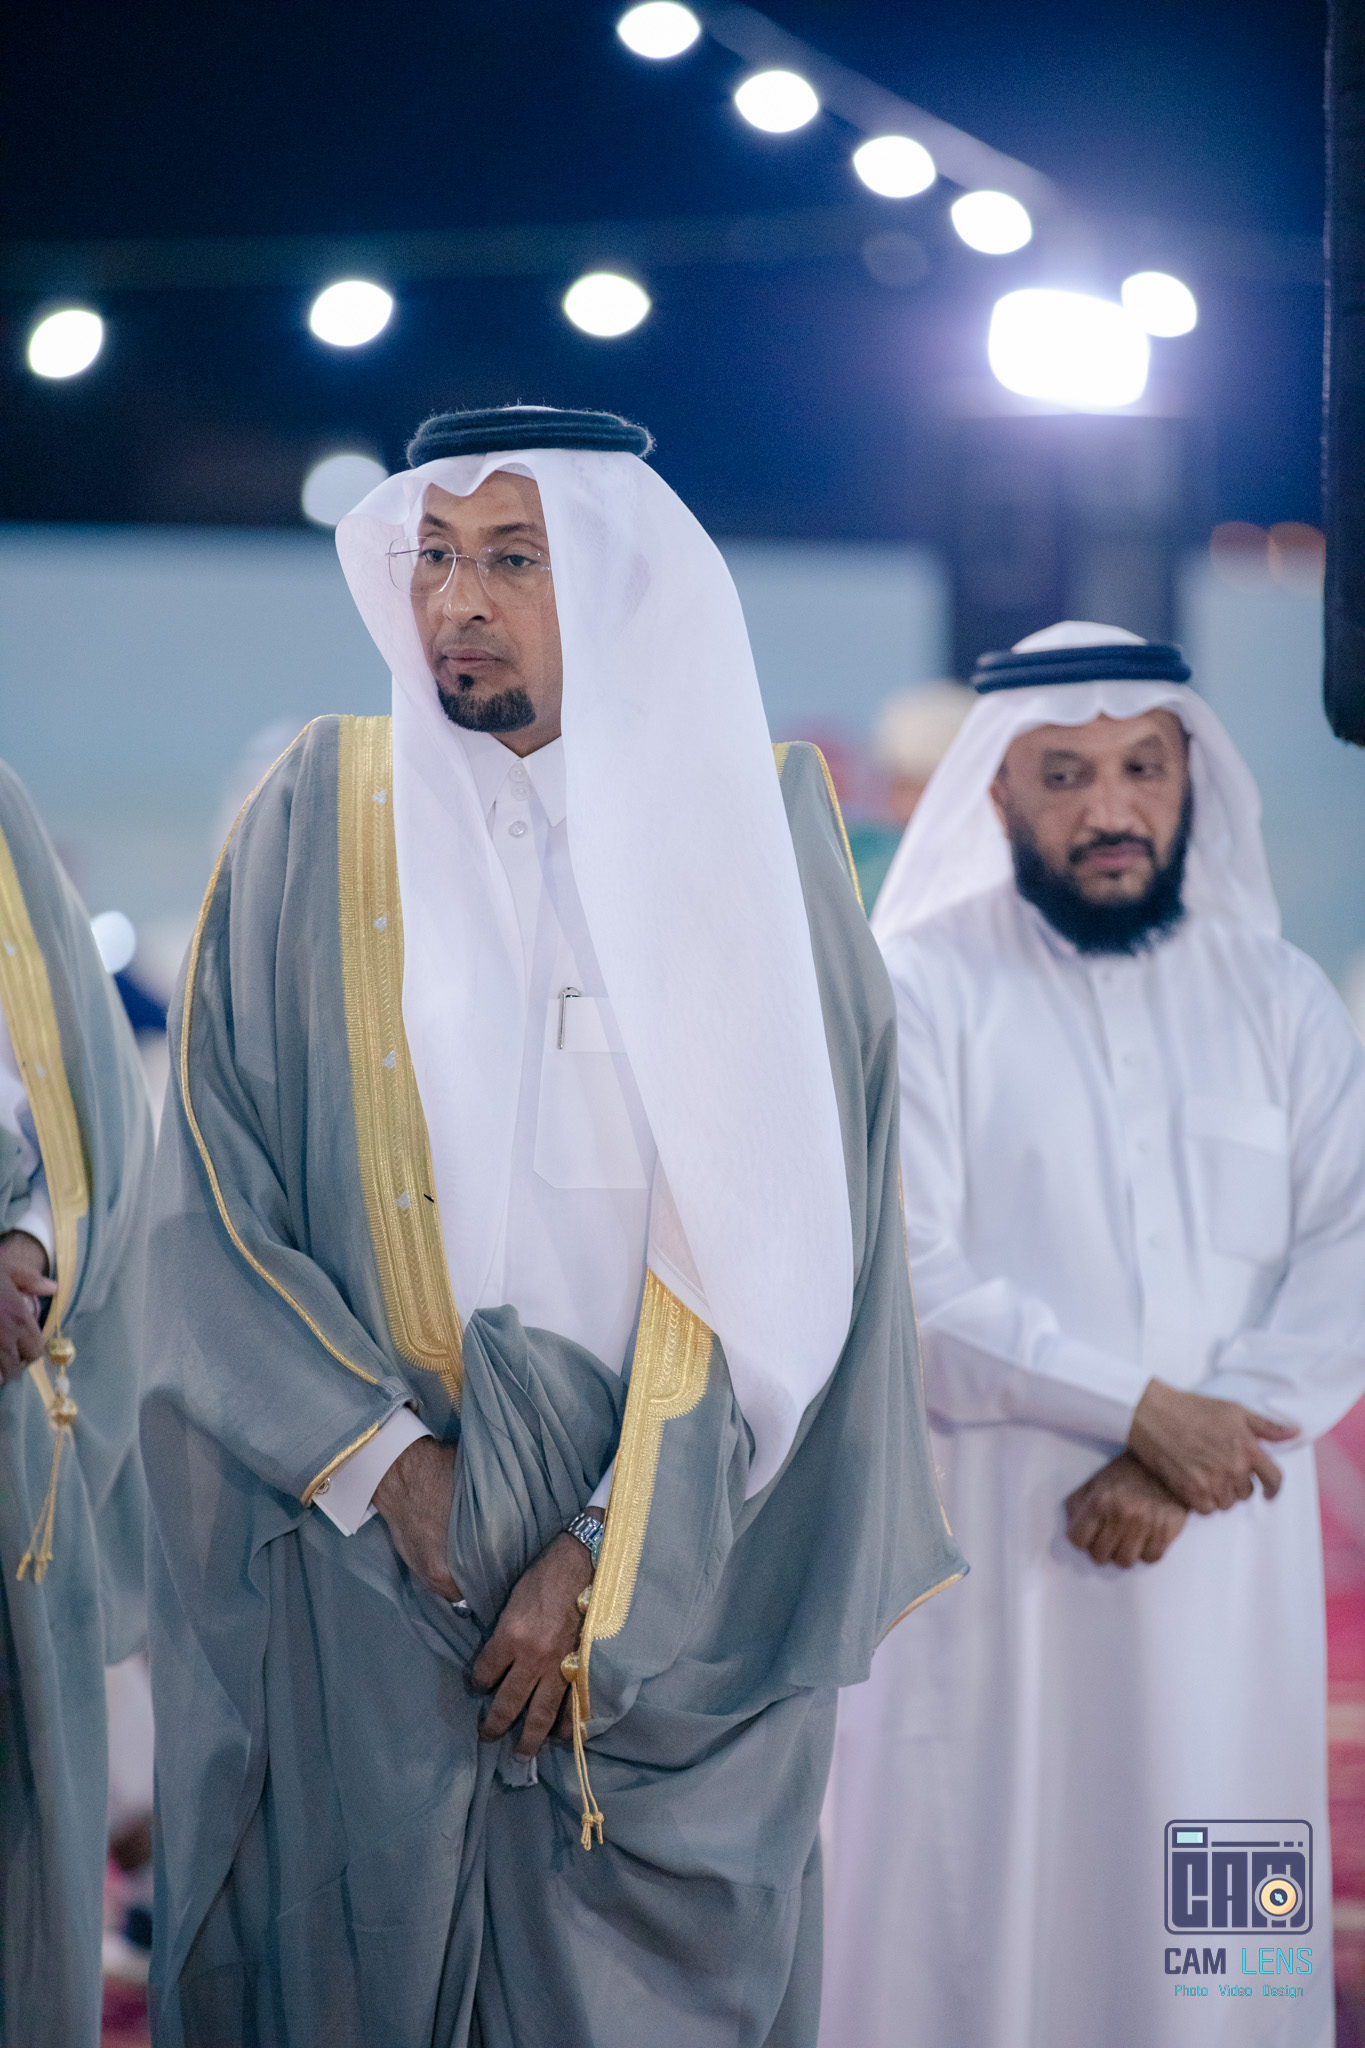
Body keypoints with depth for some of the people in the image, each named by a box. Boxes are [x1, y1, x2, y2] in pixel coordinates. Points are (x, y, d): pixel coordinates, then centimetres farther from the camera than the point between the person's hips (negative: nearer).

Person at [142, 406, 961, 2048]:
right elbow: (212, 1193, 0)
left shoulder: (751, 821, 1)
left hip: (681, 1587, 0)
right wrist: (382, 1460, -10)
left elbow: (778, 1249, -4)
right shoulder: (320, 818, 3)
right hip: (363, 1563, 1)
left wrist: (610, 1562, -10)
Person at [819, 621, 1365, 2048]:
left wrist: (1177, 1474, -14)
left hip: (1223, 1555, 3)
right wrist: (1142, 1411, -14)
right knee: (970, 1910, -1)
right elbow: (905, 1281, -10)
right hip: (985, 1552, -2)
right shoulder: (913, 993, -1)